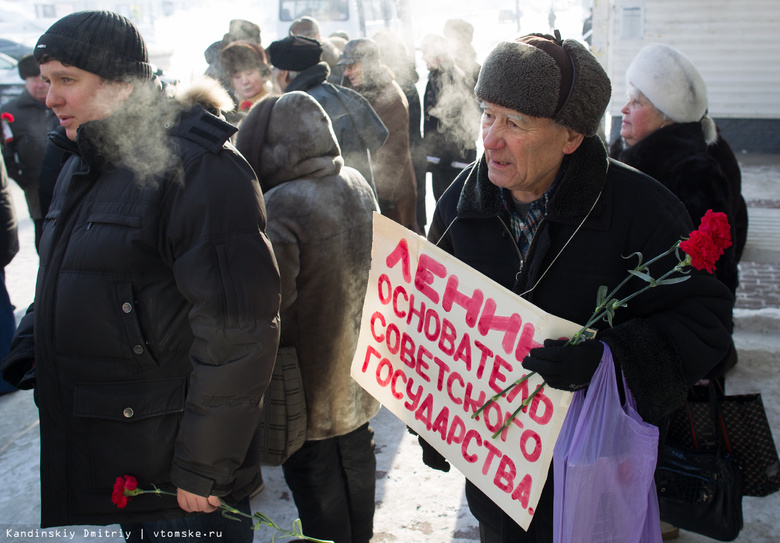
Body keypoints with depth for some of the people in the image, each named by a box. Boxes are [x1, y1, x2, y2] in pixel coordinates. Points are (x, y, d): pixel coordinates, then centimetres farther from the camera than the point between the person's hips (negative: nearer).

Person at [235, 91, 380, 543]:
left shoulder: (279, 209, -27)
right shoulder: (358, 186, -2)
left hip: (311, 385, -7)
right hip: (358, 368, 8)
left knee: (318, 483, 11)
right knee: (357, 462, 24)